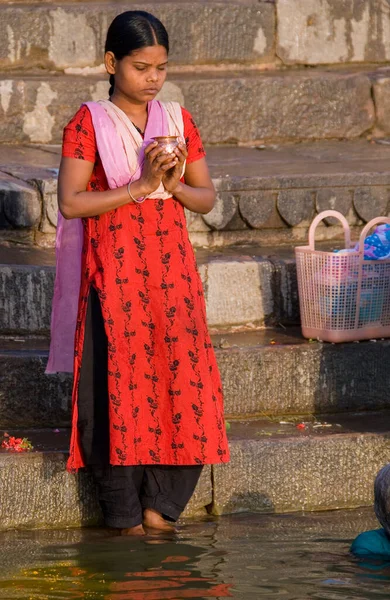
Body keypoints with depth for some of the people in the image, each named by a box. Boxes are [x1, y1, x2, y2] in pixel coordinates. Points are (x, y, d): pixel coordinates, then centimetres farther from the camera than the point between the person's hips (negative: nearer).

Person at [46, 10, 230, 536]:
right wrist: (140, 187, -16)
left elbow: (207, 197, 12)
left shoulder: (178, 121, 10)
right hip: (113, 271, -4)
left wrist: (175, 185, -9)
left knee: (181, 375, -5)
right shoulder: (90, 124, -3)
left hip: (171, 268, 4)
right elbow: (70, 202, -12)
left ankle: (160, 503, 7)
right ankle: (124, 512, 5)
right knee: (121, 382, -6)